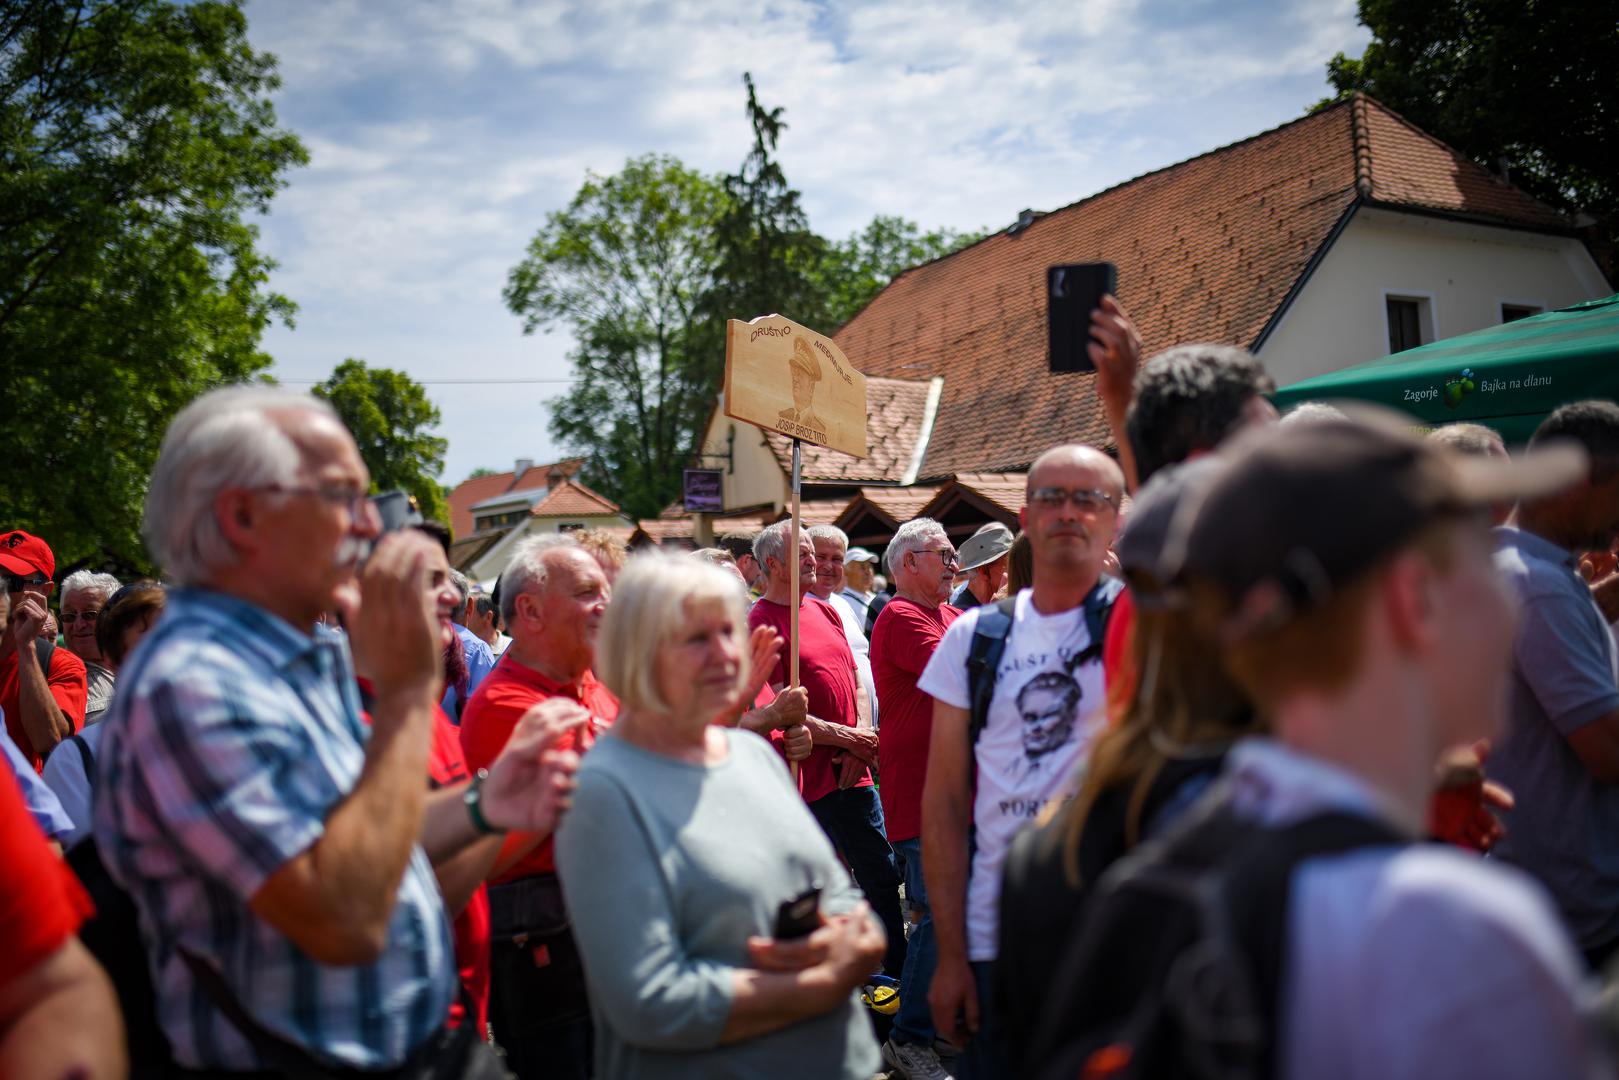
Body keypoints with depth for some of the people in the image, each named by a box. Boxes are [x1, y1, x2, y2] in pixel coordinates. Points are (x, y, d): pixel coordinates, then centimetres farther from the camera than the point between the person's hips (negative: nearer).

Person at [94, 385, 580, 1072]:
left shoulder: (306, 658, 6)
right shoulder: (192, 684, -24)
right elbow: (346, 921, -30)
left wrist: (480, 807, -4)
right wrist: (406, 692, -26)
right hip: (300, 1062, -8)